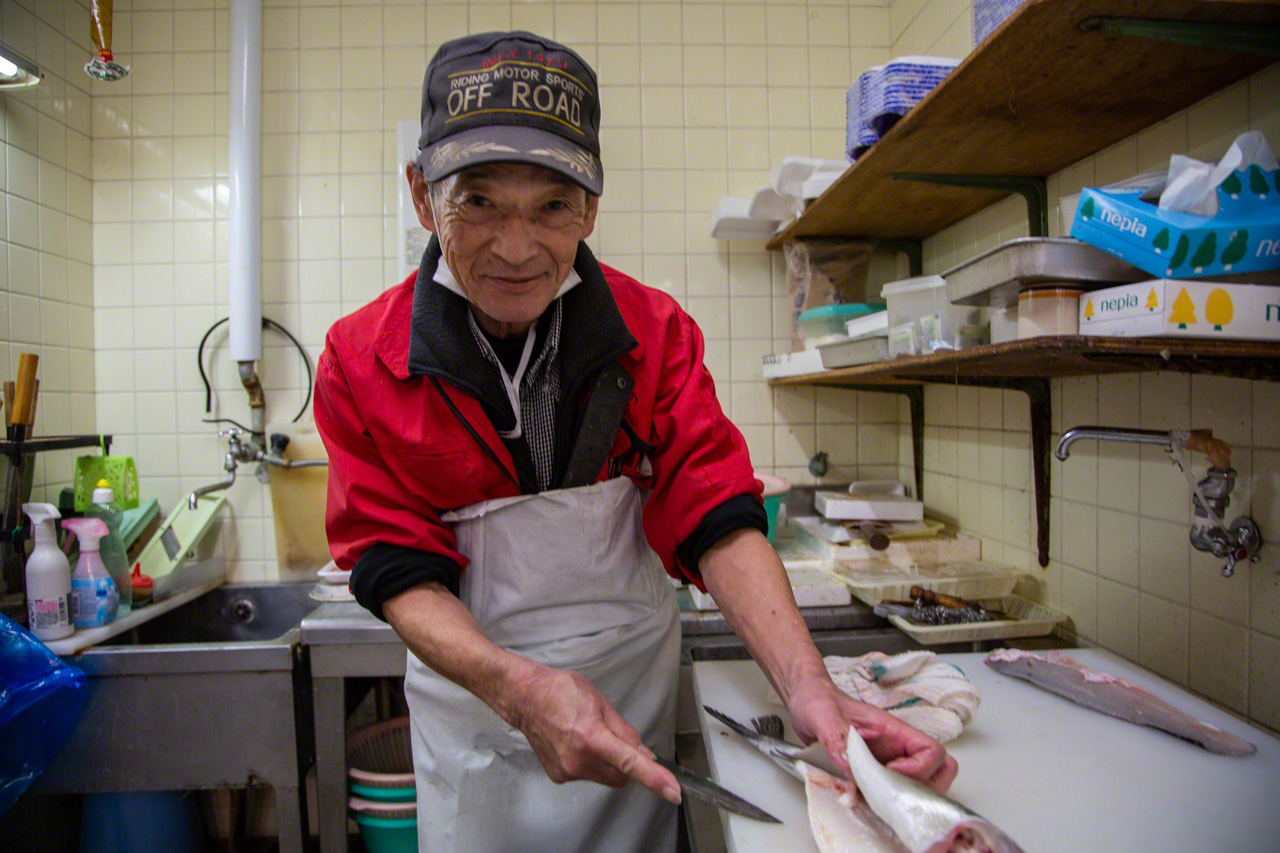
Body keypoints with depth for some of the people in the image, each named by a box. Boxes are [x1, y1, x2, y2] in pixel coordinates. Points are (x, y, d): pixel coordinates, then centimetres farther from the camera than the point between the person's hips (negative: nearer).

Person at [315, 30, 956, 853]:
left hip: (631, 673, 2)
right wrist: (519, 689, -32)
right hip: (468, 684, -1)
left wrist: (807, 685, -32)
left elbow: (717, 518, -16)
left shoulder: (655, 331, -11)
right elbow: (397, 568, -15)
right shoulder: (360, 360, -13)